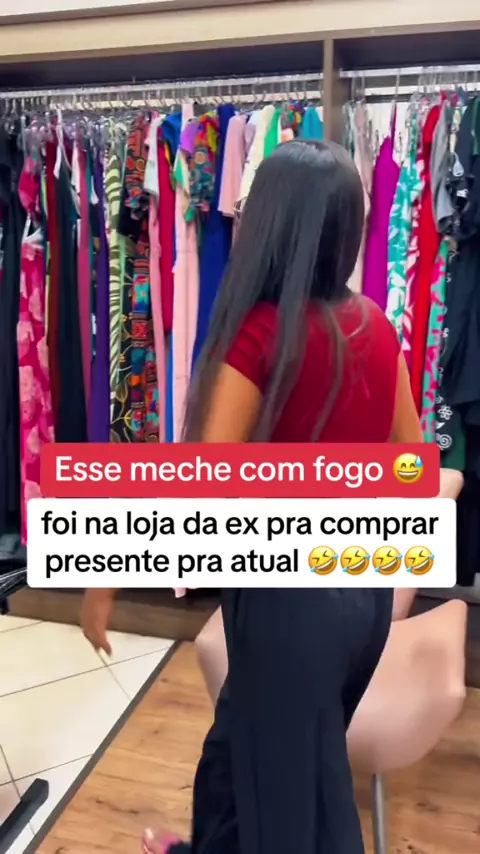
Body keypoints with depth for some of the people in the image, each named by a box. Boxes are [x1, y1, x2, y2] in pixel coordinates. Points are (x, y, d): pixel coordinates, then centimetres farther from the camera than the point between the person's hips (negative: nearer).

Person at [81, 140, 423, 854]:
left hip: (291, 593, -7)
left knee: (288, 778, 17)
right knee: (242, 735, 29)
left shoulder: (260, 333, -19)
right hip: (365, 581, 7)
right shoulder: (375, 325, -1)